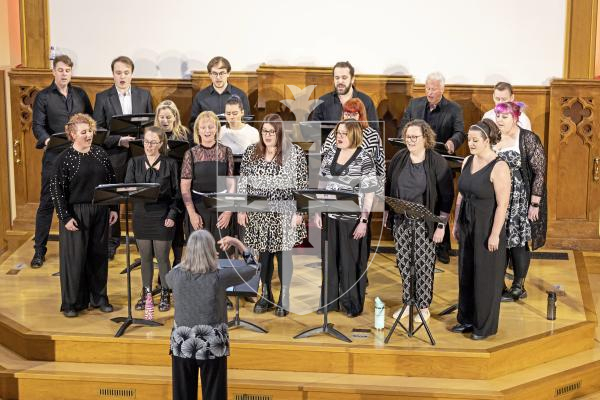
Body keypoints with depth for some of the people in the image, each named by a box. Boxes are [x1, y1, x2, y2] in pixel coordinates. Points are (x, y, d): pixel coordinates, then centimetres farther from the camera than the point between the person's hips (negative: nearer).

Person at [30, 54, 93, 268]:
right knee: (47, 202, -1)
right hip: (54, 156, -3)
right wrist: (46, 139, -26)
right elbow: (37, 125, -5)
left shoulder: (80, 94, 12)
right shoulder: (43, 96, 2)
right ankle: (39, 250, 6)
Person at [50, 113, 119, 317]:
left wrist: (113, 208, 6)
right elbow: (56, 189, -9)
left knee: (99, 254, 10)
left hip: (100, 212, 4)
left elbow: (112, 180, 10)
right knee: (75, 256, 1)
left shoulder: (100, 153, 5)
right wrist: (65, 217, -13)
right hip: (76, 214, -4)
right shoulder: (65, 159, -8)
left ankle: (99, 297, 23)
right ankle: (72, 302, 12)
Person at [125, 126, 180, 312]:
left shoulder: (170, 164, -1)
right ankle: (146, 293, 23)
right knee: (145, 257, 10)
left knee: (162, 256, 1)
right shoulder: (134, 163, 5)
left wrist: (172, 215, -9)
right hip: (141, 216, 3)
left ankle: (165, 294, 16)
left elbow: (176, 193, 0)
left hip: (162, 217, -3)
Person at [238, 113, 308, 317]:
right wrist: (241, 209, 2)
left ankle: (284, 298, 17)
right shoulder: (251, 152, 5)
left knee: (283, 253, 4)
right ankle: (265, 295, 23)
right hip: (259, 214, 3)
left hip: (284, 214, -2)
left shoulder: (295, 153, -4)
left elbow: (302, 185, -4)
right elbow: (243, 183, 7)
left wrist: (299, 212, -8)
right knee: (263, 253, 9)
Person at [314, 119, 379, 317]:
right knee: (330, 259, 11)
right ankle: (330, 301, 24)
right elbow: (321, 184, 11)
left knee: (351, 261, 5)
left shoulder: (364, 158, -10)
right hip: (330, 216, 5)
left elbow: (369, 193, -10)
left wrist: (364, 221, -14)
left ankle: (353, 305, 17)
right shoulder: (330, 153, 6)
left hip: (352, 218, -5)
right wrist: (318, 212, 7)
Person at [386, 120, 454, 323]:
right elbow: (389, 188, 12)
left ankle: (424, 307, 13)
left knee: (423, 265, 1)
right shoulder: (398, 159, 4)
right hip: (401, 220, 4)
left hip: (425, 223, -4)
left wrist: (441, 225, -10)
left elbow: (447, 196, -7)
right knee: (404, 263, 8)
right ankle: (407, 303, 21)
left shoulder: (437, 162, -8)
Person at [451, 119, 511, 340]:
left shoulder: (499, 167, -17)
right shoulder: (468, 161, 6)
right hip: (467, 227, 7)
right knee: (466, 274, 14)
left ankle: (485, 326, 15)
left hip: (487, 229, -7)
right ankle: (467, 320, 27)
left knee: (486, 277, 3)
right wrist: (456, 222, 13)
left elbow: (502, 204, -18)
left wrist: (495, 234, -19)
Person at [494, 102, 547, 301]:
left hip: (519, 201, -5)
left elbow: (539, 172, -10)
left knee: (517, 241, 1)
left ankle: (518, 287, 14)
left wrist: (535, 203, -13)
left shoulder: (528, 140, -9)